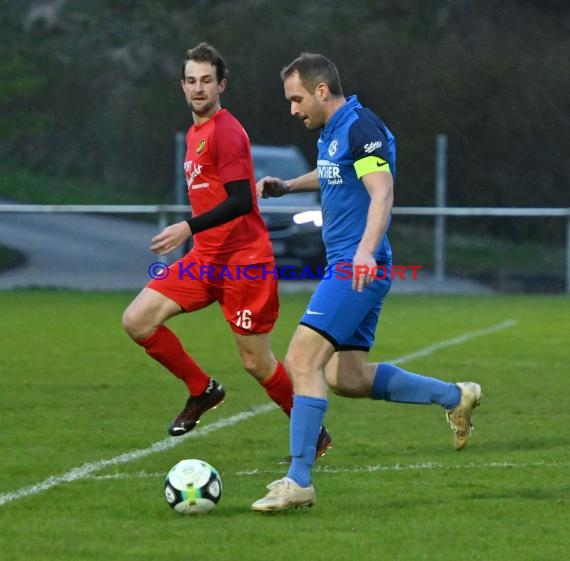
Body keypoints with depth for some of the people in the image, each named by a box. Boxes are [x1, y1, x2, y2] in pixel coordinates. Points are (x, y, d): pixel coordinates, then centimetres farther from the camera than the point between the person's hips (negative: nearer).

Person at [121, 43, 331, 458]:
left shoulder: (226, 131, -14)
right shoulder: (195, 132, 15)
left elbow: (240, 201, -21)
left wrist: (189, 228, -25)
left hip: (243, 262, -8)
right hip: (206, 260, 9)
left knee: (256, 361, -2)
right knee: (136, 320, -5)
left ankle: (314, 435, 17)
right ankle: (202, 390, 10)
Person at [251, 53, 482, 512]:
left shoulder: (361, 128, -14)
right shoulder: (331, 133, 16)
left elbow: (382, 191, -26)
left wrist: (366, 250, -39)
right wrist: (287, 186, 28)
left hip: (359, 267, -10)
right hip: (345, 267, 10)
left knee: (302, 360, -17)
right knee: (347, 378, 11)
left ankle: (298, 481, -17)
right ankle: (455, 396, 23)